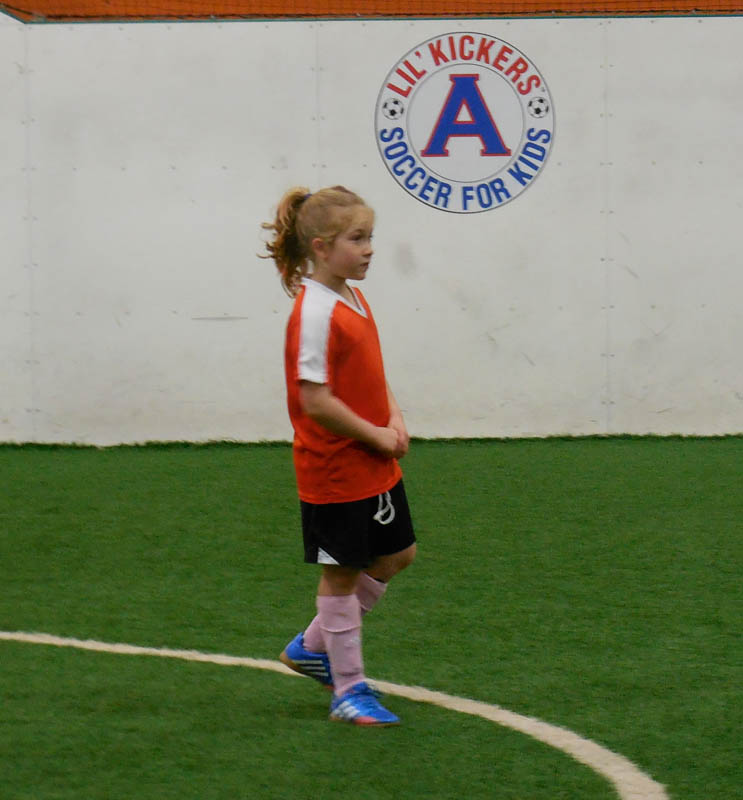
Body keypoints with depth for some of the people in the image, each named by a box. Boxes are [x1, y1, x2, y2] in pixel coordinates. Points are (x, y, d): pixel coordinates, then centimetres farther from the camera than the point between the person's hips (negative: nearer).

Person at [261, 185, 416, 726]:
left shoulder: (353, 300, 8)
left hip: (376, 466, 9)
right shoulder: (315, 312, -20)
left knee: (396, 555, 18)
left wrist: (395, 418, 0)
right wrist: (376, 435, -17)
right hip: (335, 471, -9)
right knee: (342, 574, 1)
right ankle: (349, 690, 12)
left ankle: (314, 647, 30)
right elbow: (315, 399, -23)